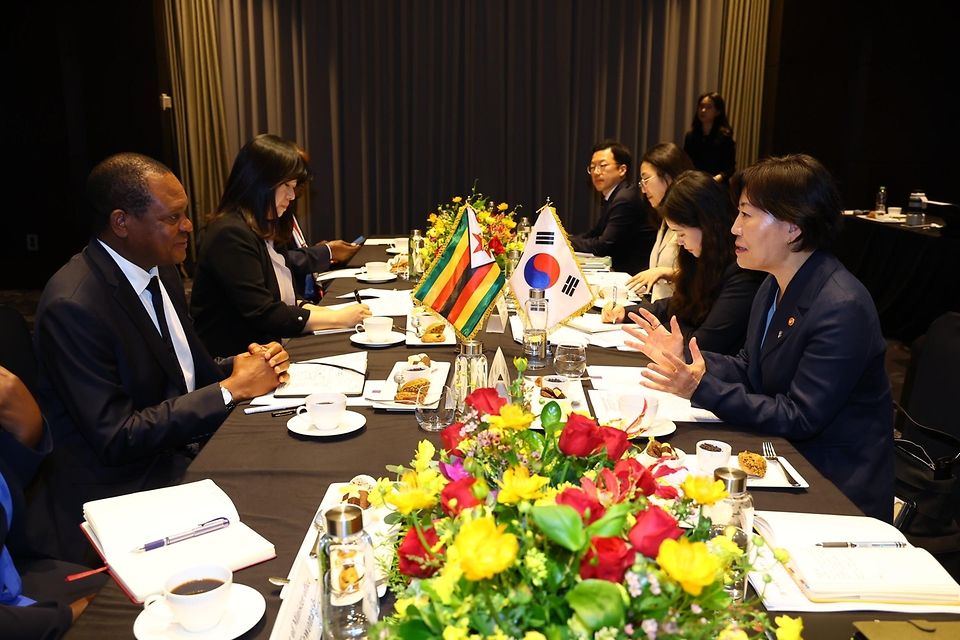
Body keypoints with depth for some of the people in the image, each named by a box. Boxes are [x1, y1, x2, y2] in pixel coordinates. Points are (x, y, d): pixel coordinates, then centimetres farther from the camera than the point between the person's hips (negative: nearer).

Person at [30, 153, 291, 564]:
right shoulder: (72, 307, -21)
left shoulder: (161, 272, 5)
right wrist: (231, 388, -20)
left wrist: (244, 365, -7)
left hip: (184, 455, 8)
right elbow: (116, 439, -22)